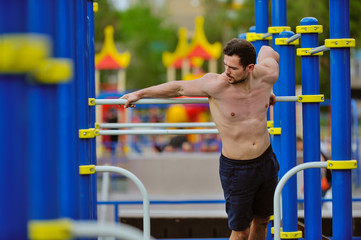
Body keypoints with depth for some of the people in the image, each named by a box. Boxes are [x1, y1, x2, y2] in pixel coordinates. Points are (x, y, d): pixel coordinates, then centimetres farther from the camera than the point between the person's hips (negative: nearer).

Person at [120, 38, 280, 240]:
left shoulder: (267, 76, -12)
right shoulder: (216, 85, -21)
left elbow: (267, 50, 12)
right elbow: (179, 88, -5)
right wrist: (139, 94, 5)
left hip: (267, 161, 4)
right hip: (236, 168, -4)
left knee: (261, 221, 19)